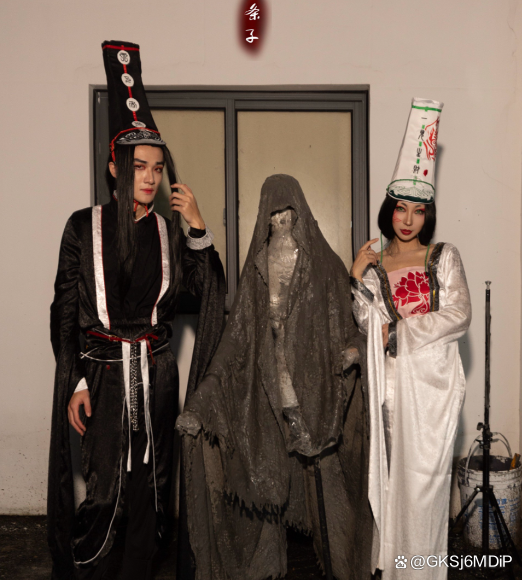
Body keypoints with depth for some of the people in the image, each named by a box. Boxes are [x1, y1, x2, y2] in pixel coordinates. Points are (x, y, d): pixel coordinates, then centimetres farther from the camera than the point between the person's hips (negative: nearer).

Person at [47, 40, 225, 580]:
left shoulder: (169, 231, 6)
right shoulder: (84, 226, 0)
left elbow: (211, 291, -2)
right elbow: (64, 310, 0)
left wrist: (198, 227, -11)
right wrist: (76, 381, -5)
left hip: (156, 373, 3)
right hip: (102, 372, -2)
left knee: (150, 486, 10)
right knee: (101, 491, -2)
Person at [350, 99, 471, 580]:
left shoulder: (444, 257, 4)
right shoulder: (373, 262, 9)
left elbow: (459, 317, -5)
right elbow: (371, 325, -1)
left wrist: (400, 331, -7)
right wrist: (357, 281, -13)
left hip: (432, 377, -2)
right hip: (392, 379, 2)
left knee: (424, 473, -1)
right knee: (392, 470, 6)